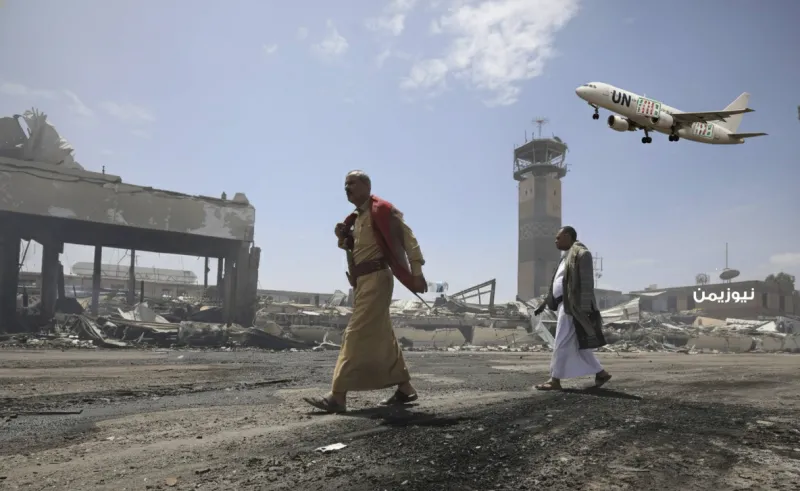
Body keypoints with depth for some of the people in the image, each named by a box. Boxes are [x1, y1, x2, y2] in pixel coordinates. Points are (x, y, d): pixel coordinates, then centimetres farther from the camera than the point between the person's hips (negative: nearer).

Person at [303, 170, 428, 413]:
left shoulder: (382, 210, -7)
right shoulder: (355, 218, 18)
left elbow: (407, 238, -11)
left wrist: (416, 272, -18)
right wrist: (343, 239, 4)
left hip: (376, 277, -9)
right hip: (362, 281, 9)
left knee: (356, 334, -13)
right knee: (382, 337, 12)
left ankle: (337, 396, -12)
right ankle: (405, 389, 22)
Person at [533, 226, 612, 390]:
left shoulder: (580, 253, -10)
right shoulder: (567, 256, 19)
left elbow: (587, 283, -17)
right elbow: (557, 284, 24)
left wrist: (585, 309, -22)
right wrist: (545, 303, 23)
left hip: (572, 305, -10)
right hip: (564, 304, 10)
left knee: (562, 344, -6)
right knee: (576, 345, 12)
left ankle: (555, 380, 0)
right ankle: (601, 373, 19)